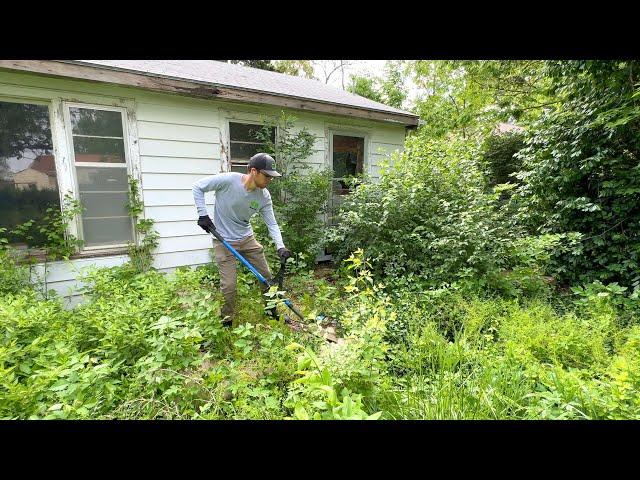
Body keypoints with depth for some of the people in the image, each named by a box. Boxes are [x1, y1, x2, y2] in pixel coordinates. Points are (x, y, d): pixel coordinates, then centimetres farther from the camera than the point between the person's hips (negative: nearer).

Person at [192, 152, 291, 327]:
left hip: (247, 238, 5)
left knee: (266, 276, 10)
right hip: (224, 241, -4)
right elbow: (197, 187, -11)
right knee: (229, 285, -6)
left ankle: (273, 312, 33)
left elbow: (272, 223, -6)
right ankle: (226, 322, 20)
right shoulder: (228, 180, -23)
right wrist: (203, 214, -15)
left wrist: (280, 247, -20)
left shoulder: (264, 196, -10)